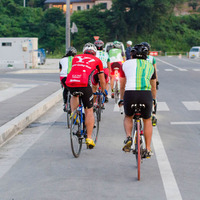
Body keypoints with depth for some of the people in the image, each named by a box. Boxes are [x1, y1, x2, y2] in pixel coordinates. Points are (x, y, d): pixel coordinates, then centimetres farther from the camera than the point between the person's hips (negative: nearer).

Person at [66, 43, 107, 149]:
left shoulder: (76, 58, 30)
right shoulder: (97, 60, 24)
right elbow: (102, 79, 34)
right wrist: (104, 91, 50)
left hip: (70, 82, 3)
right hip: (84, 84, -3)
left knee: (74, 95, 38)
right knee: (89, 111, 10)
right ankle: (89, 139, 8)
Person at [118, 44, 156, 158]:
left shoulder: (126, 64, 23)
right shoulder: (150, 66, 26)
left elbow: (122, 85, 34)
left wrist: (121, 99, 50)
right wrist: (153, 99, 57)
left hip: (130, 93, -1)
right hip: (146, 93, 1)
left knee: (128, 117, 28)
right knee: (147, 120, 25)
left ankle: (129, 137, 2)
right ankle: (148, 149, 23)